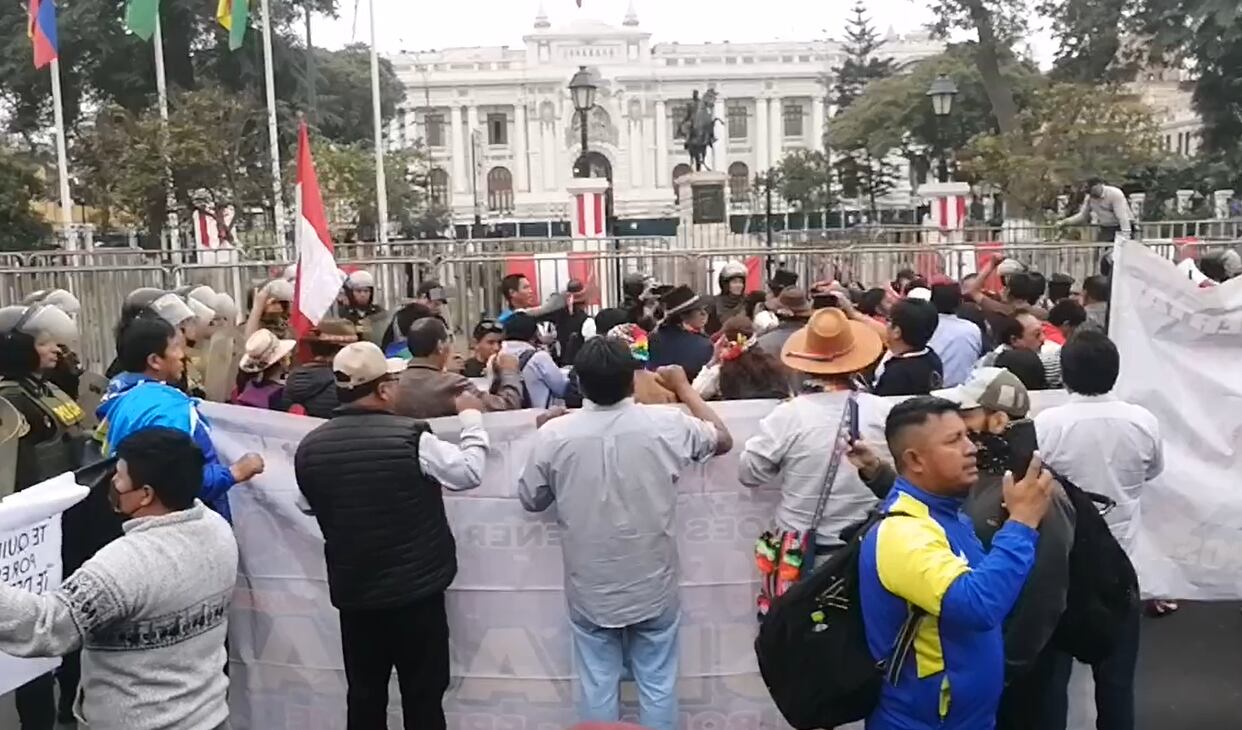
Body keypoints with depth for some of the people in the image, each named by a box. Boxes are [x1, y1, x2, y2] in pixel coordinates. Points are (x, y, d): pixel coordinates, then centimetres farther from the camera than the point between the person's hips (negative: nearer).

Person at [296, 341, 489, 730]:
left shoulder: (310, 448, -5)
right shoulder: (410, 437, -20)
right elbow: (469, 472, -7)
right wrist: (471, 417, 7)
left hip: (353, 592, 4)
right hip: (417, 589, -4)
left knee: (364, 698, 16)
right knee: (423, 698, 9)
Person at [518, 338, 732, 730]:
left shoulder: (554, 433, -15)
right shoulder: (666, 425, -13)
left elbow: (531, 500, 2)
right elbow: (723, 440, 7)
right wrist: (683, 387, 17)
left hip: (590, 592, 0)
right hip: (654, 588, 0)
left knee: (597, 689, 14)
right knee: (657, 686, 14)